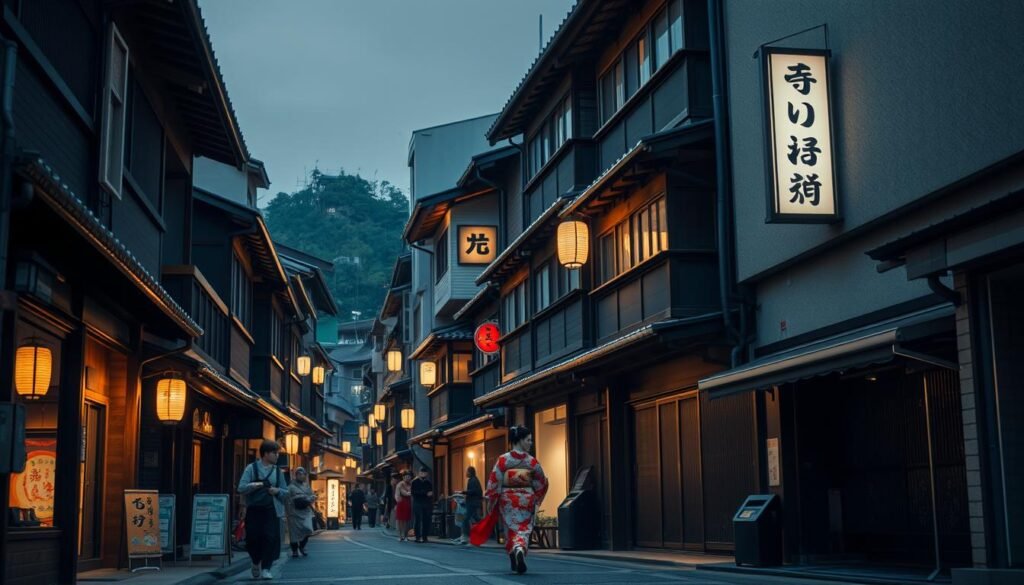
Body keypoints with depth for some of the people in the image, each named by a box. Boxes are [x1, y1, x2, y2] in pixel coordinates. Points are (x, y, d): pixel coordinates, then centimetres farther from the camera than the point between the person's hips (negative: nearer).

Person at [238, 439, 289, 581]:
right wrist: (255, 485, -21)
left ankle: (265, 569, 2)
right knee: (253, 539, 1)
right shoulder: (252, 468, 1)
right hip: (254, 510, -2)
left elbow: (286, 491, 13)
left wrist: (278, 491, -8)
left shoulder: (277, 471, 10)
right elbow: (241, 488, -7)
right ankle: (256, 564, 27)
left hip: (271, 511, 2)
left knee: (270, 539, -8)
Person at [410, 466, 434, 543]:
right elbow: (414, 493, -5)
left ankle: (424, 537, 2)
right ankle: (418, 537, -3)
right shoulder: (415, 482, 6)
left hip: (427, 504, 3)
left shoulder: (429, 483, 16)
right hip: (417, 504, -3)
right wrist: (426, 493, -11)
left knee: (426, 521, -2)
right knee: (417, 521, -6)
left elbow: (431, 493, 14)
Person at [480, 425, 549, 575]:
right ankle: (520, 549, -26)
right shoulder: (532, 461, -5)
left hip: (507, 499, 1)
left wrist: (492, 501, 1)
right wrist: (536, 499, 22)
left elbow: (494, 482, -8)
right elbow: (541, 483, 5)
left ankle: (514, 561, 18)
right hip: (526, 500, -1)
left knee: (511, 529, 15)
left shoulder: (503, 460, -7)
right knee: (524, 529, 4)